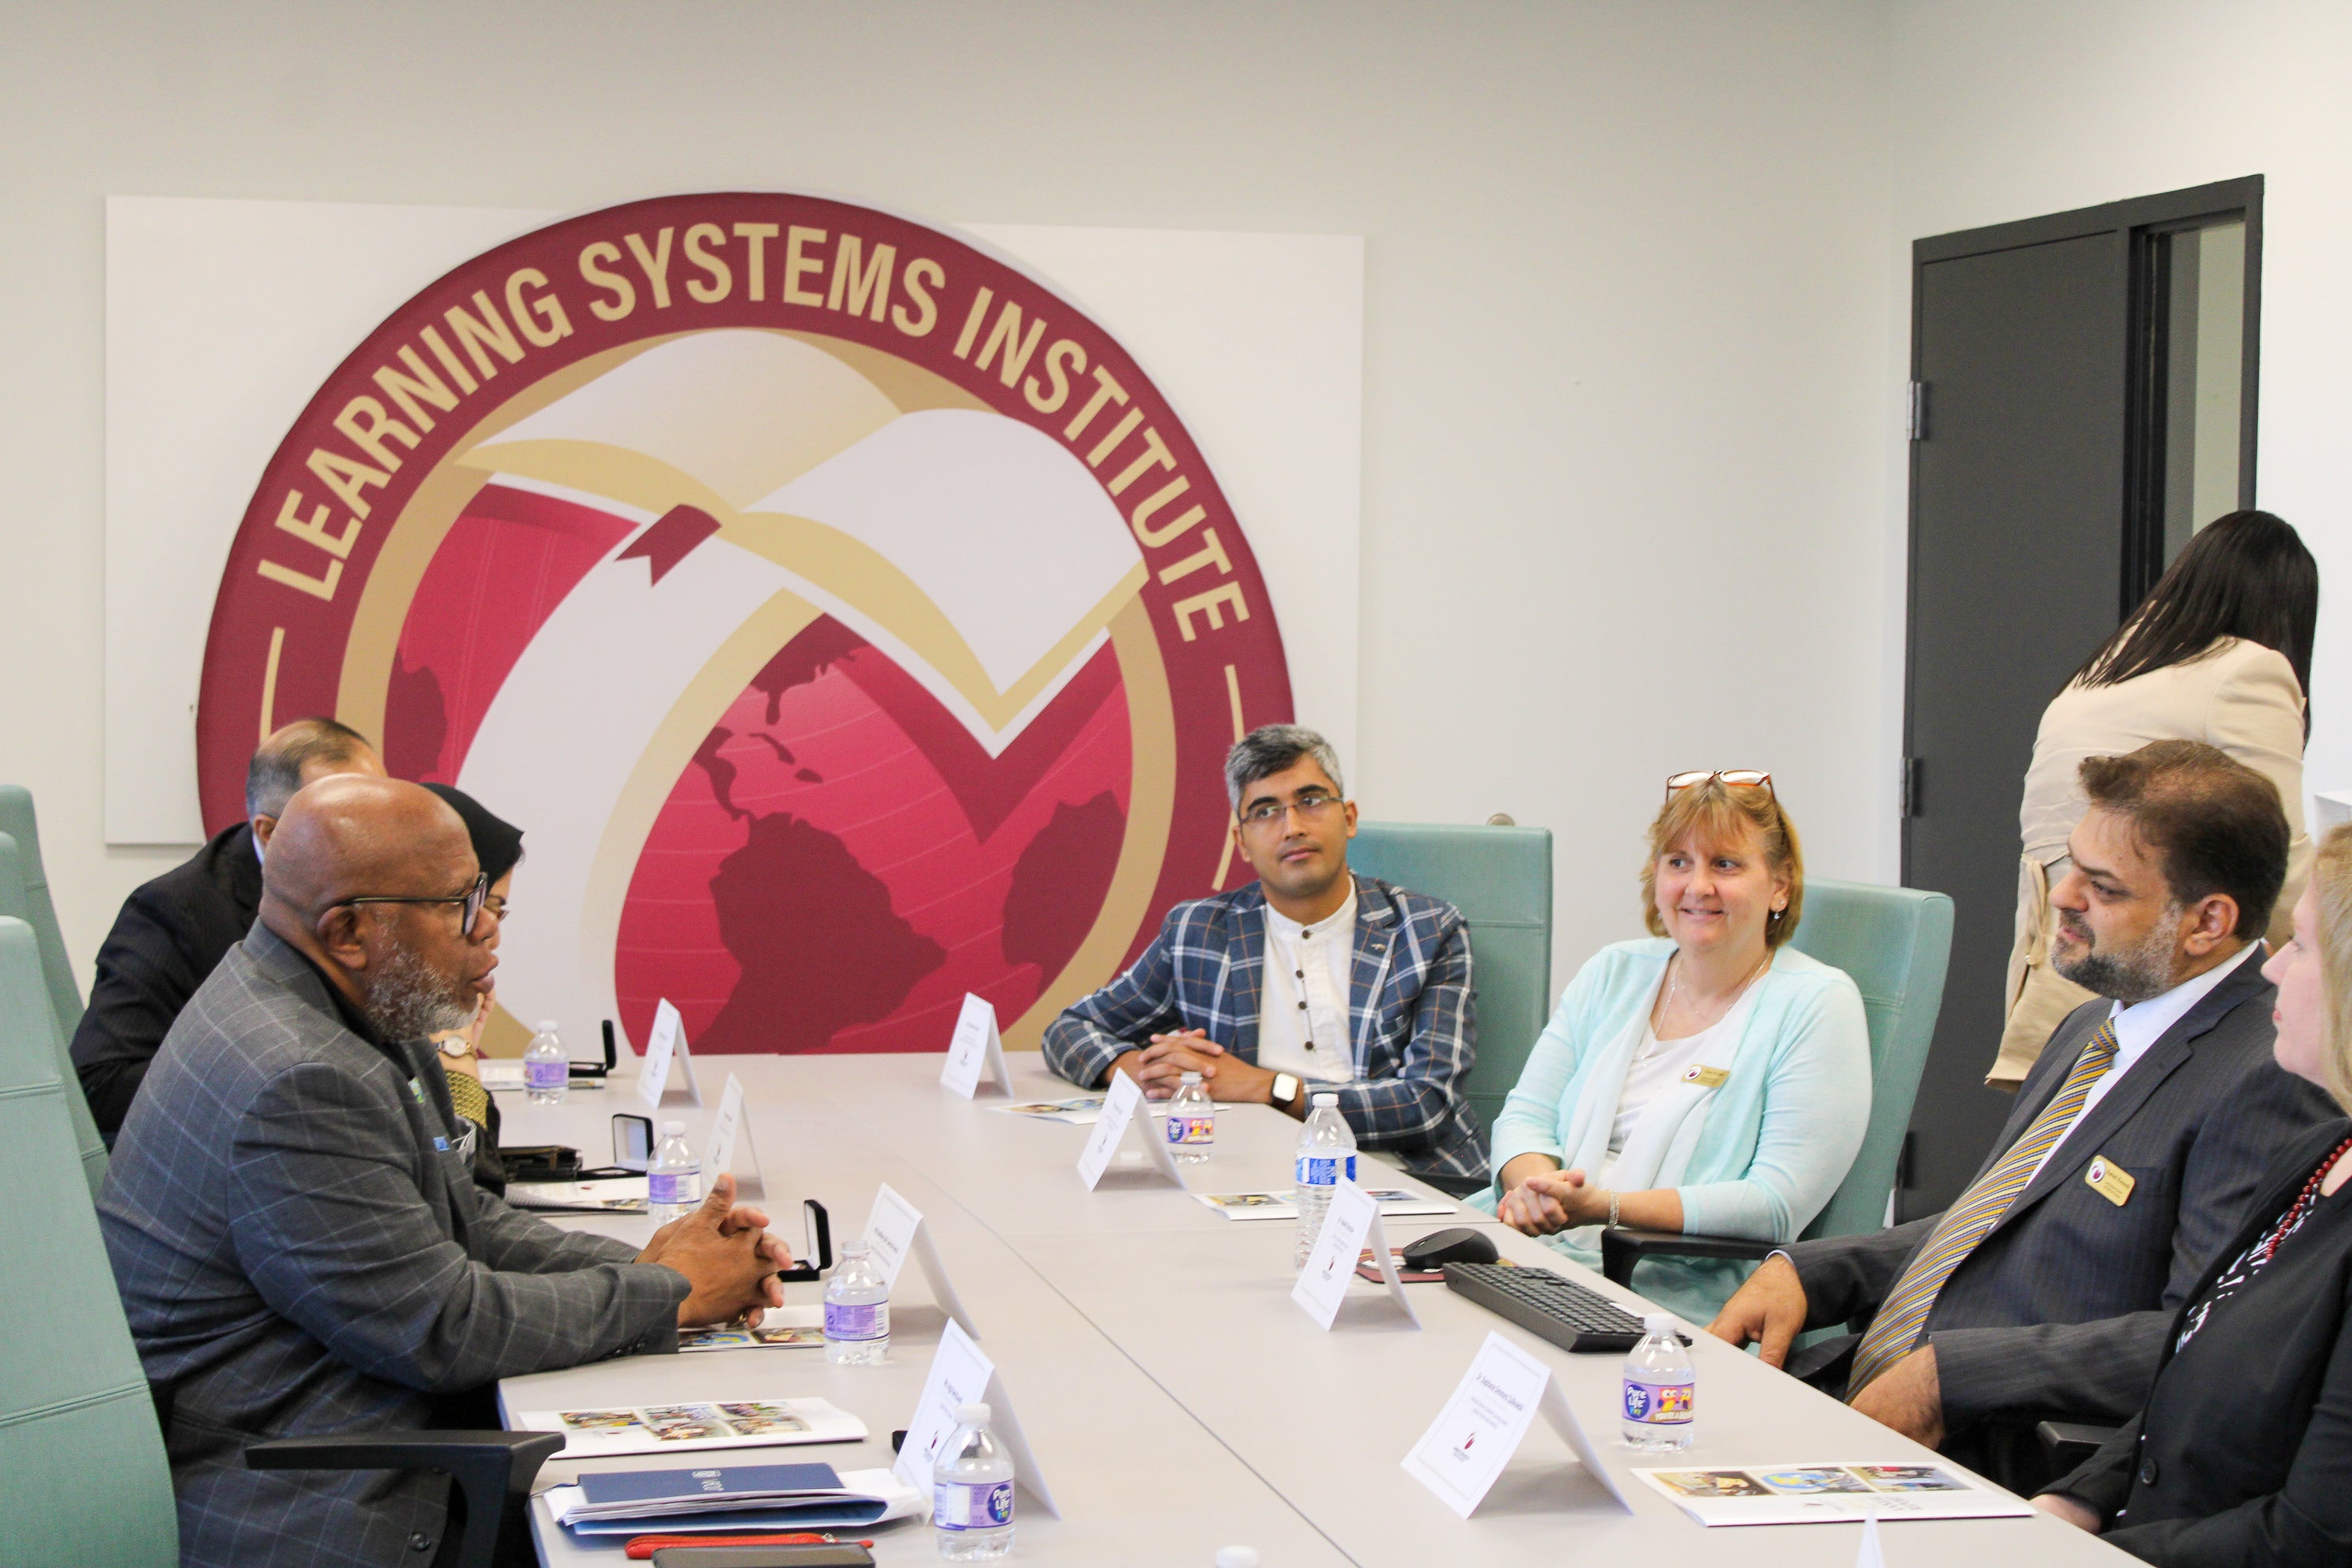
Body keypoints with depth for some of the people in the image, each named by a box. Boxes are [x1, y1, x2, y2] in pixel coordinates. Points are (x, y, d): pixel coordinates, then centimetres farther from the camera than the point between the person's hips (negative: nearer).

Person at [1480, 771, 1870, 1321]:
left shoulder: (1819, 1003, -1)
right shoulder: (1612, 973, 18)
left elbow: (1779, 1203, -10)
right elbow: (1528, 1114, 14)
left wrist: (1605, 1206, -19)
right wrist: (1535, 1185, -12)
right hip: (1534, 1256, 6)